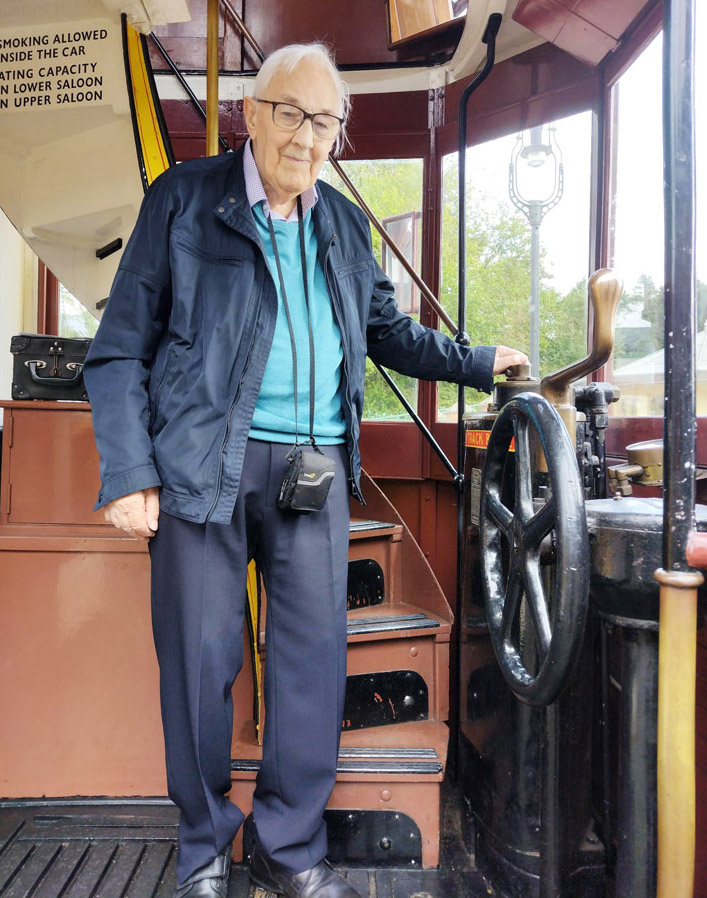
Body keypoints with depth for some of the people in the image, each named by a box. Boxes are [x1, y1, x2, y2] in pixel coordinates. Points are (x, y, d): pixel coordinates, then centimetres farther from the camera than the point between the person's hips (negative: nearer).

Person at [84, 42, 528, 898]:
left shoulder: (344, 226, 18)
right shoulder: (182, 200, 5)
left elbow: (387, 331, 28)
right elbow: (120, 350, 1)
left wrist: (478, 362, 20)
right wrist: (128, 472, -8)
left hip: (316, 465, 4)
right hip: (202, 464, -3)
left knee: (316, 656, 3)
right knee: (199, 657, 3)